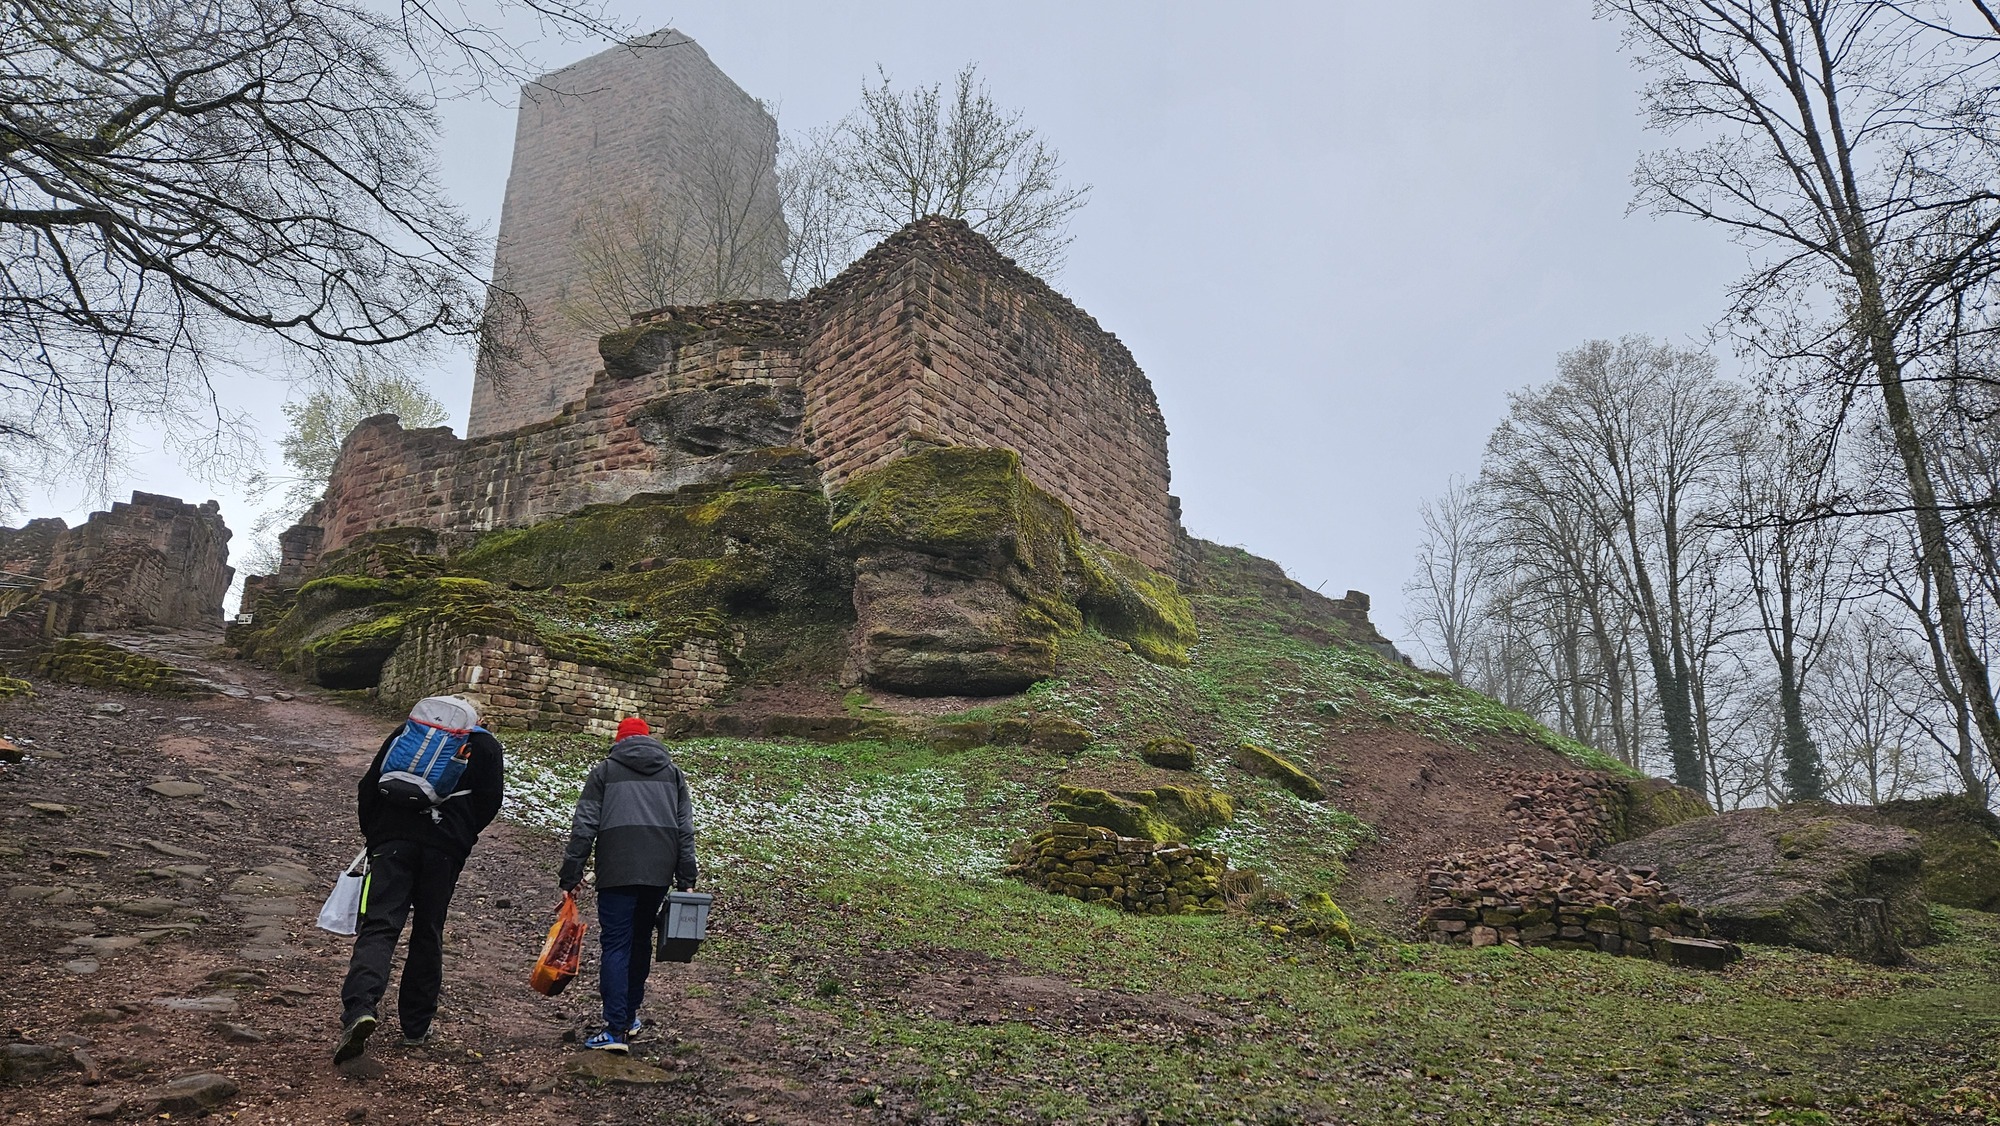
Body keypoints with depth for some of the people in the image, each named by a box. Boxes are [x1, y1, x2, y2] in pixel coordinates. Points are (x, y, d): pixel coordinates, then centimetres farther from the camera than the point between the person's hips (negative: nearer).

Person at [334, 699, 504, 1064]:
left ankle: (359, 1007, -28)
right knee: (428, 936, 11)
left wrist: (373, 836, 21)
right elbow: (489, 802, 4)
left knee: (378, 926, -5)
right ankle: (415, 1028, 18)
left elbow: (369, 787, 12)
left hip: (394, 840, 0)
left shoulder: (405, 732, 17)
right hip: (446, 850, 0)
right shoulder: (486, 745, 13)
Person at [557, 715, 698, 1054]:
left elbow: (584, 826, 2)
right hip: (659, 872, 3)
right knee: (641, 941, 17)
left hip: (617, 871, -3)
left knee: (616, 945, -1)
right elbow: (685, 829, 10)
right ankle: (629, 1016, 26)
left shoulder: (604, 771, 11)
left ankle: (617, 1029, -7)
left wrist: (571, 875, 5)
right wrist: (686, 880, 10)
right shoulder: (673, 772, 18)